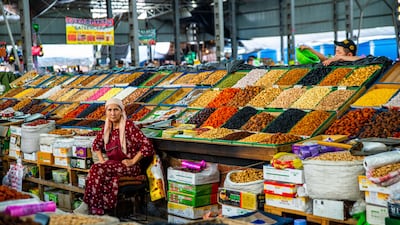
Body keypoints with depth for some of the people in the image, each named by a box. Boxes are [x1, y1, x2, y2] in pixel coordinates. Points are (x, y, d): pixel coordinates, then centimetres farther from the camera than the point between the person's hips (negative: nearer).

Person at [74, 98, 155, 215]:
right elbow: (96, 144, 27)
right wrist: (102, 160, 12)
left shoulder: (128, 125, -10)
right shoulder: (107, 128, 10)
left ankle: (87, 205, -20)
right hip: (113, 164, 5)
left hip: (129, 167, -5)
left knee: (97, 169, -28)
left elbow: (147, 146, -16)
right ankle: (96, 210, -29)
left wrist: (133, 161, -13)